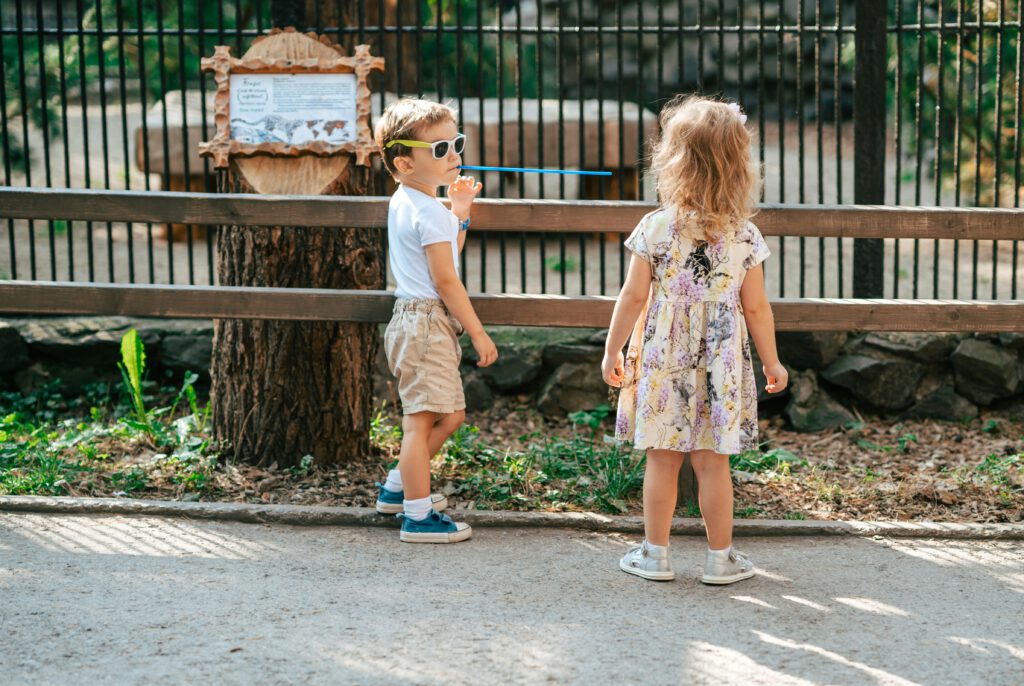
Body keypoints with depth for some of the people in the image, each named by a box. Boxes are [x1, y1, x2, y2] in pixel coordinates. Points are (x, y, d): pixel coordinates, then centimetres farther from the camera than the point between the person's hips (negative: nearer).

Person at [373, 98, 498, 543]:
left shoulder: (402, 202, 15)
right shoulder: (431, 213, -16)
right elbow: (445, 280, -17)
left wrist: (460, 211, 17)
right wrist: (479, 333, -12)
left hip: (412, 319, 11)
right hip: (427, 322, -11)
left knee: (450, 416, 20)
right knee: (420, 419, -8)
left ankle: (398, 488, 31)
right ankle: (418, 516, -5)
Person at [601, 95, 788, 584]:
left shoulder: (656, 228, -9)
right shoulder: (745, 236, -4)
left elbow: (633, 297, -4)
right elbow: (756, 308, 0)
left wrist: (612, 350, 7)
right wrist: (771, 362, 12)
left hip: (662, 361, -1)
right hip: (721, 364, 1)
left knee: (662, 460, 8)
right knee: (713, 462, 8)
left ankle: (654, 555, 16)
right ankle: (720, 558, 16)